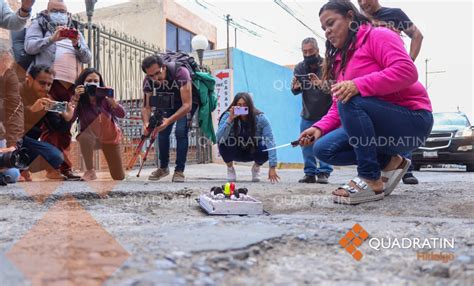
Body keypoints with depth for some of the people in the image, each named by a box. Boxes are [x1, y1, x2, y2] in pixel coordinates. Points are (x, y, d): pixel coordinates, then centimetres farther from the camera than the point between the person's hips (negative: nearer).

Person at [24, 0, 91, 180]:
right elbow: (29, 46, -3)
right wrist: (52, 39, -15)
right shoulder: (38, 25, 15)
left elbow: (87, 58, 13)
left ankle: (62, 167, 4)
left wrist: (77, 45, -5)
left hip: (71, 85, 4)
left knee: (66, 127, 2)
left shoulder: (75, 33, 25)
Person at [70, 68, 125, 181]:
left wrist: (111, 98, -39)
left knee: (119, 177, 4)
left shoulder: (104, 99, -18)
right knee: (84, 137, -40)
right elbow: (70, 118, -32)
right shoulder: (79, 101, -18)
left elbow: (122, 114, -27)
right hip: (91, 138, -1)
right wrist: (76, 97, -35)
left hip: (111, 137, 1)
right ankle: (90, 171, -20)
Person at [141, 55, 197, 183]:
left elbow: (187, 105, -42)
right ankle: (163, 167, 16)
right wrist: (146, 122, -41)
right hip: (166, 103, 4)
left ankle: (179, 171, -10)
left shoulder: (180, 73, -40)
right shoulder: (148, 81, -25)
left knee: (181, 132, -20)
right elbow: (146, 106, -20)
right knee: (163, 132, -4)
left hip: (186, 102, -4)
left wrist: (169, 121, -54)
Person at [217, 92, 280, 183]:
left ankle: (256, 168, 5)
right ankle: (230, 168, 0)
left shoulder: (260, 118, -23)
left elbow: (270, 142, -30)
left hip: (253, 151, 0)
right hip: (235, 152, 0)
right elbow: (219, 138, -35)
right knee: (224, 142, -32)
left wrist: (272, 167, -38)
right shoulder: (228, 116, -22)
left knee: (266, 150, -32)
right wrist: (230, 119, -45)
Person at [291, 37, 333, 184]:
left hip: (325, 113, -4)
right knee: (306, 145, 6)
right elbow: (295, 91, -2)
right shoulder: (299, 68, -2)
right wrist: (295, 87, -27)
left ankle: (324, 172, 4)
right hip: (307, 114, 4)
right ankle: (310, 173, 15)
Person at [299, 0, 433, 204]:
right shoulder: (339, 60, 16)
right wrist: (319, 128, -8)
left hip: (412, 120, -7)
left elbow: (407, 71, -22)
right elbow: (338, 108, 11)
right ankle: (389, 163, 2)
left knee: (350, 102, -31)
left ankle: (371, 180, -22)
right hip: (376, 127, 8)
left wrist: (359, 85, -31)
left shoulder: (378, 36, -5)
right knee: (323, 149, -10)